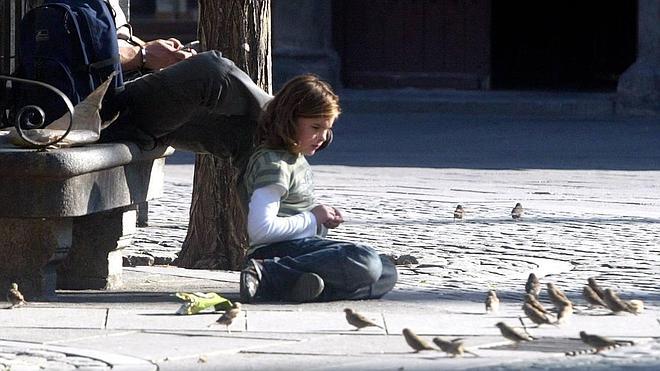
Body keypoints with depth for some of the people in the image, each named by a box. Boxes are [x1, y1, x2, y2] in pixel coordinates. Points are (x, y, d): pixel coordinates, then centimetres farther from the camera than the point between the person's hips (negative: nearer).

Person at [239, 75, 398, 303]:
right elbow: (260, 229, -23)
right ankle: (267, 274, -32)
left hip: (302, 246, 10)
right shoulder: (273, 164, -12)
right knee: (366, 263, -30)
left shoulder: (297, 159, 18)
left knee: (386, 274, 2)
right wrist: (312, 218, -11)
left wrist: (323, 215, 12)